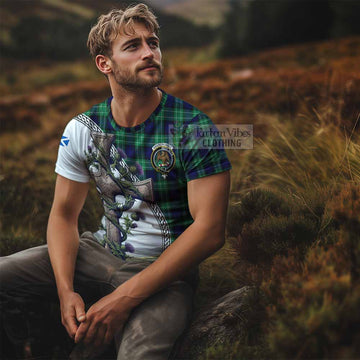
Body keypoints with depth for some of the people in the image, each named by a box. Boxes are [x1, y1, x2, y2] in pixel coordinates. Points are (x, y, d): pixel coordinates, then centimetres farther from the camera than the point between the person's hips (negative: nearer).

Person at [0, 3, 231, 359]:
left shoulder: (193, 127, -13)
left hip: (164, 269, -4)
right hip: (100, 251, 4)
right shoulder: (82, 130, 0)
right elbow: (64, 214, 5)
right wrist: (66, 290, -14)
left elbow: (210, 230, -18)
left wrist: (125, 297, -22)